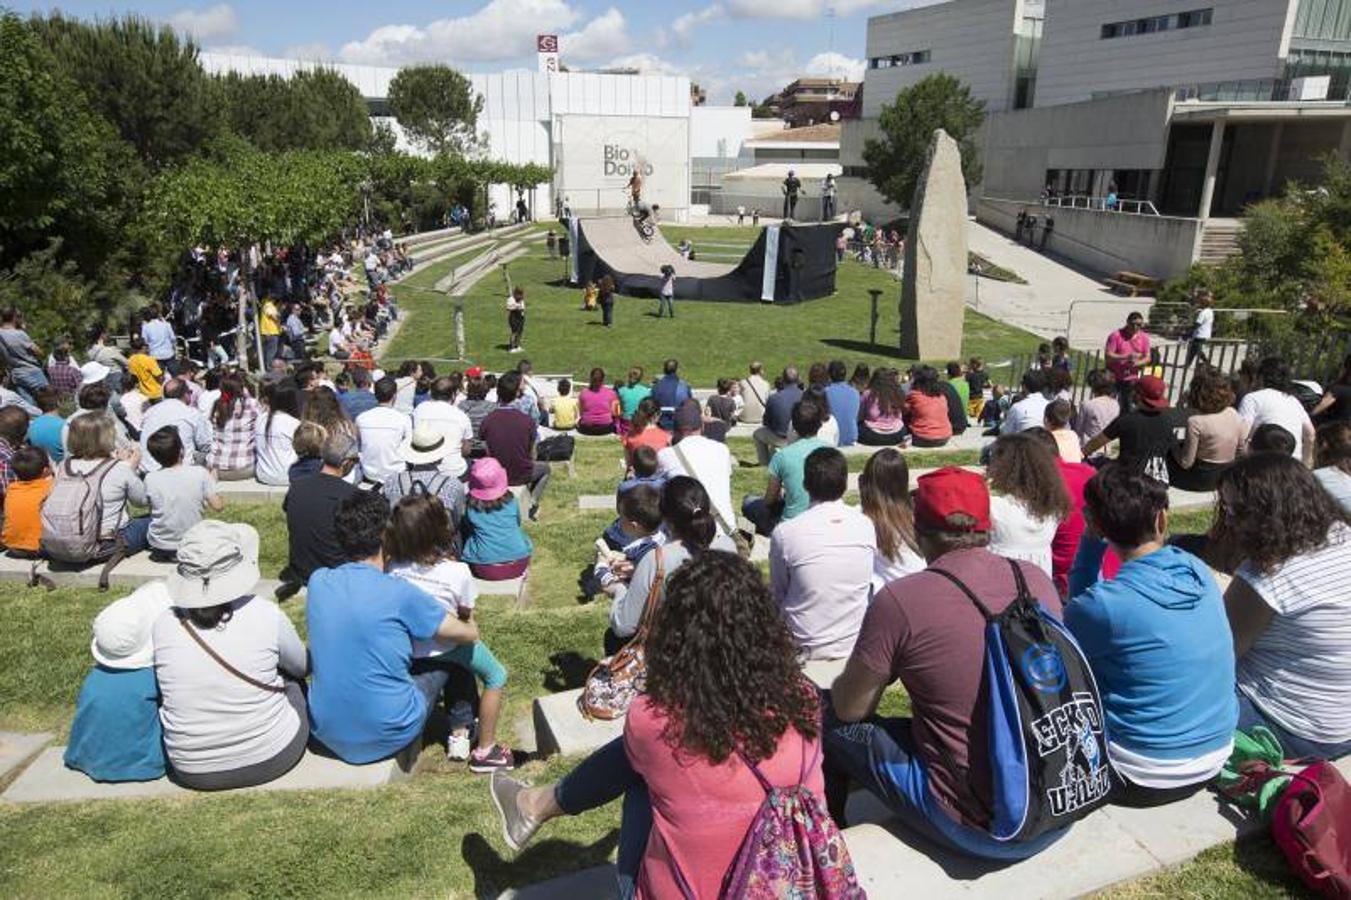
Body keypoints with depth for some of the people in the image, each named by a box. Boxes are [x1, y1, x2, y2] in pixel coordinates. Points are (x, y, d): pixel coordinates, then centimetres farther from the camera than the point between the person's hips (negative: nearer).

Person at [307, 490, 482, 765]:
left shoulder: (317, 581, -4)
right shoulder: (399, 593, -18)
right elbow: (470, 635, -6)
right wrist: (469, 621, 19)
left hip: (326, 733, 5)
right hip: (386, 737, -5)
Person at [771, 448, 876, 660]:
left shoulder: (785, 533, -18)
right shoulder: (866, 526, -10)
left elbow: (778, 594, -4)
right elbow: (869, 584, 3)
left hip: (806, 648, -3)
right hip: (856, 644, 3)